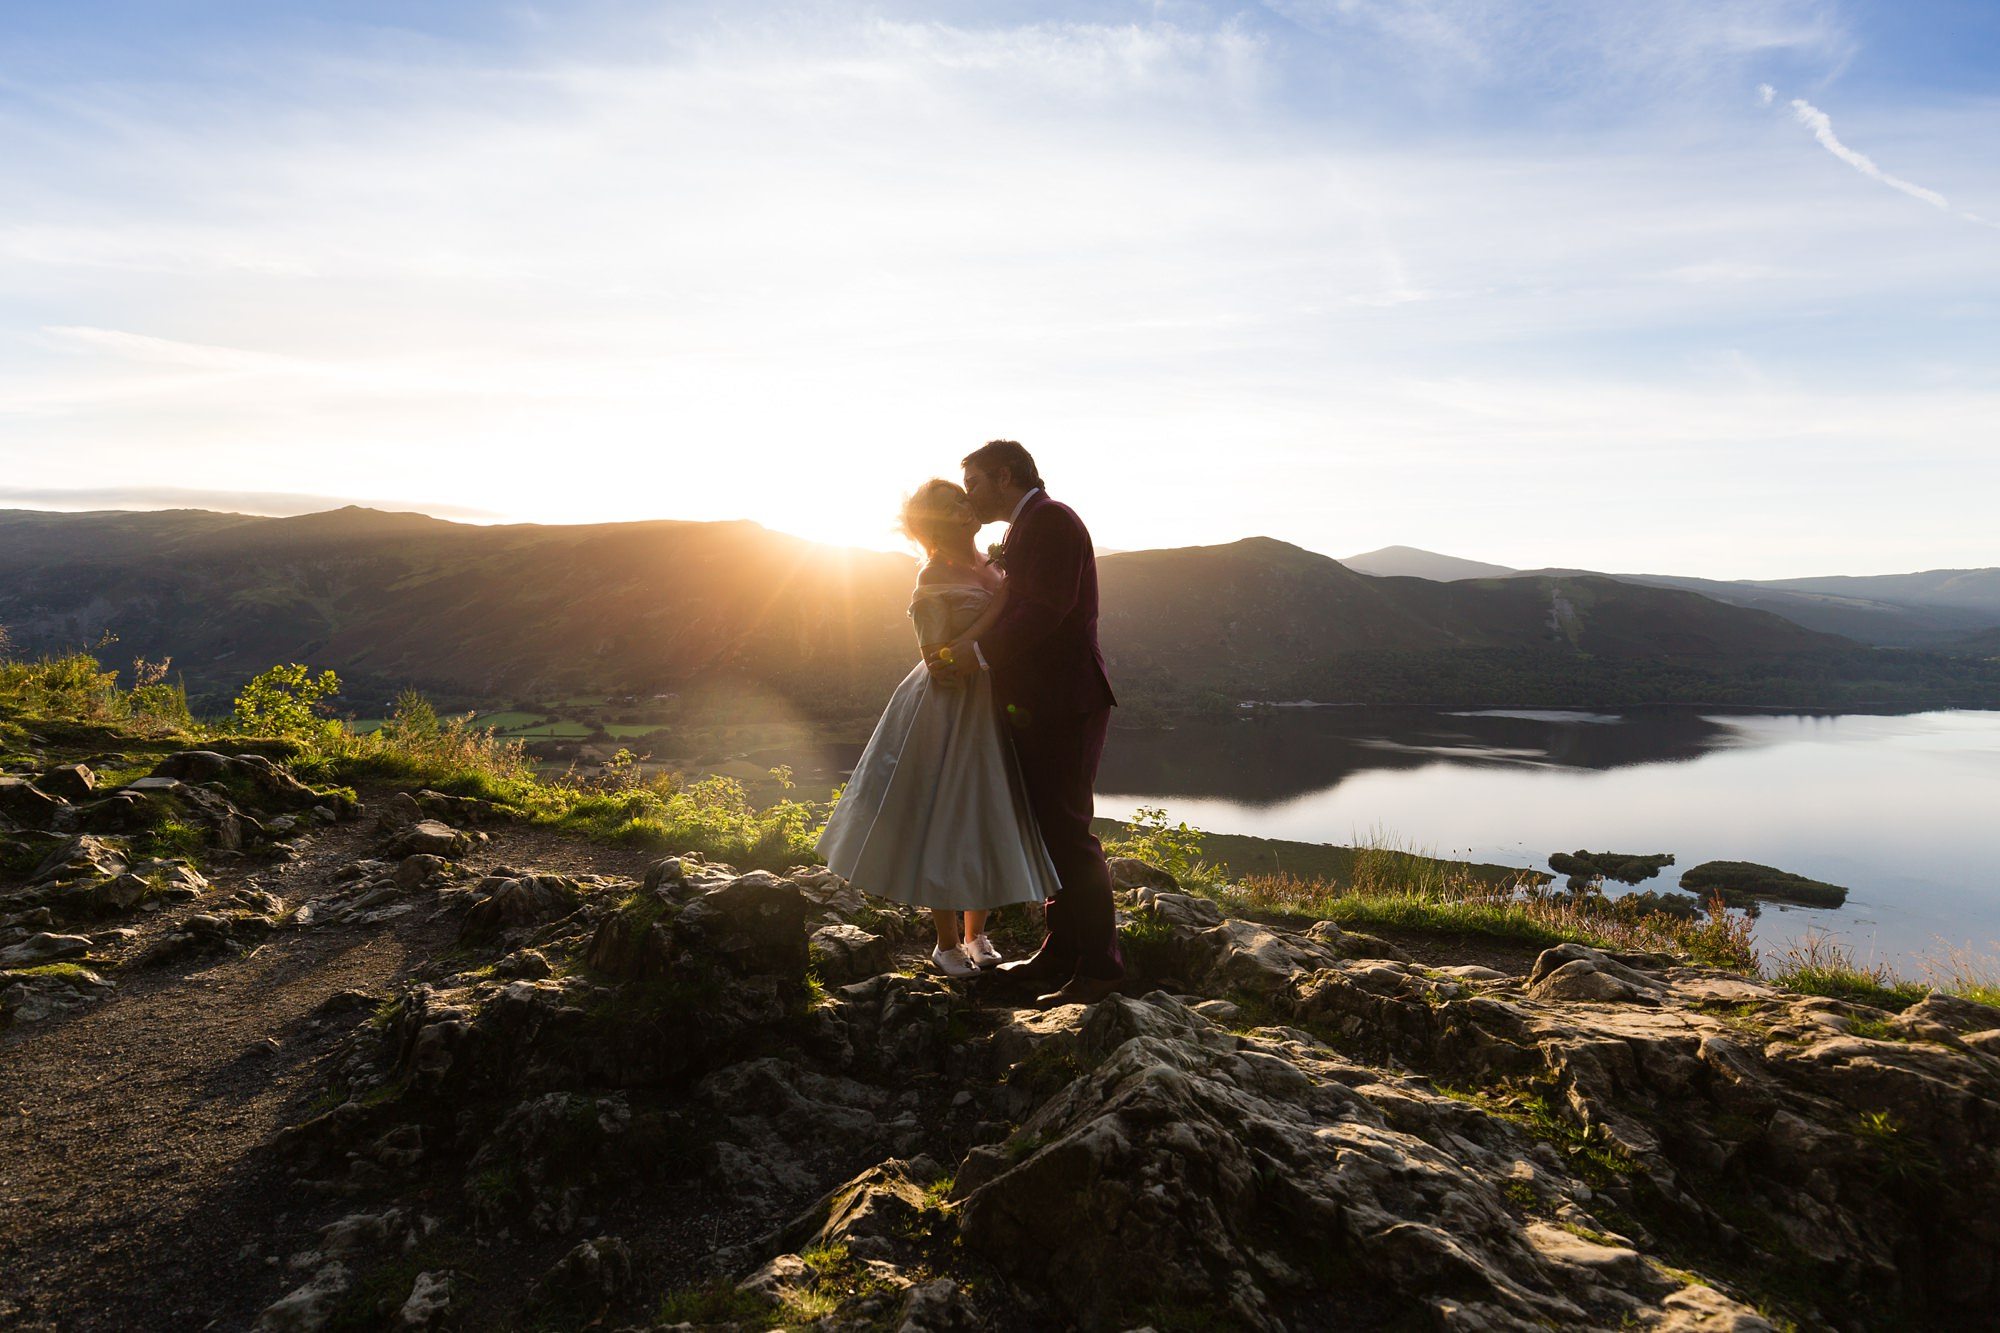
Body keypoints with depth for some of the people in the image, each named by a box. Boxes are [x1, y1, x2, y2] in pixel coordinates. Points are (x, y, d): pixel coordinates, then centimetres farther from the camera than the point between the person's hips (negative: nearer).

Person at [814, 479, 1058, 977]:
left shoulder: (990, 566, 7)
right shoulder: (933, 581, -13)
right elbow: (940, 659, -20)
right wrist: (997, 606, -20)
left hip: (994, 710, 7)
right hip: (950, 715, -7)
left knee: (988, 822, 12)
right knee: (944, 821, 2)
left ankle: (975, 934, 26)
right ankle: (946, 942, 16)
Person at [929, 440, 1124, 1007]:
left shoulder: (1051, 520, -10)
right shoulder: (1023, 531, 21)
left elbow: (1045, 610, -21)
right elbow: (1014, 609, 15)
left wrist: (980, 652, -17)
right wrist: (968, 649, 0)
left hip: (1066, 704, -10)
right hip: (1036, 705, 10)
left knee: (1067, 832, -8)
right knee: (1048, 830, 13)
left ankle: (1099, 966, 0)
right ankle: (1060, 953, 23)